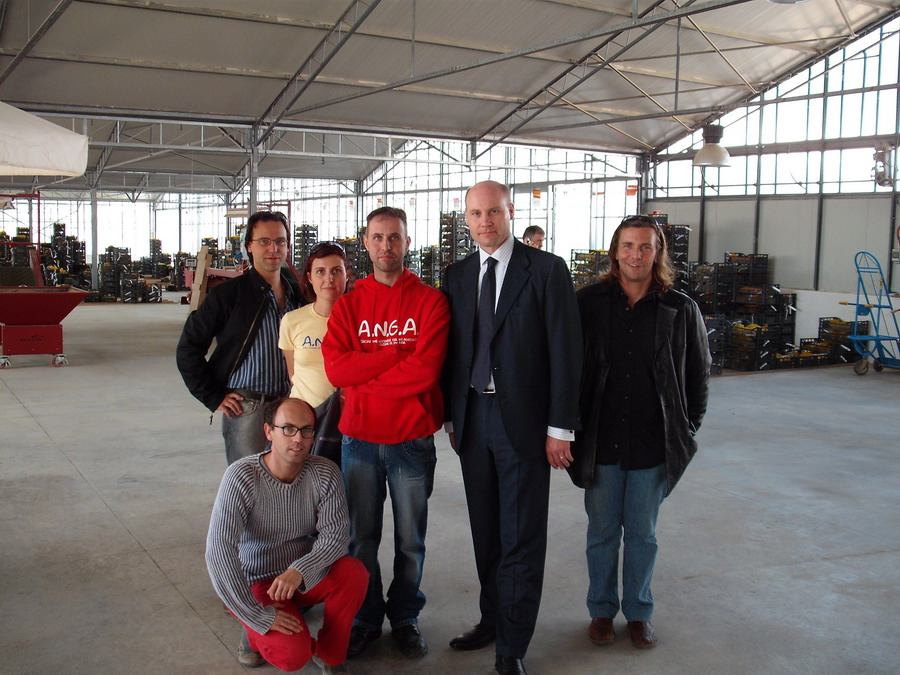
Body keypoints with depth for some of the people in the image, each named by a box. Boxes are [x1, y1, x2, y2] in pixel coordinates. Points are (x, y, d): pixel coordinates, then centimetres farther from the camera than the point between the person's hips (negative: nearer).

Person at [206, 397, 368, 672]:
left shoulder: (325, 472, -12)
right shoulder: (241, 477, -22)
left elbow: (336, 534, -15)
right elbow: (218, 551, -28)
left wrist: (299, 571, -34)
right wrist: (258, 616, -27)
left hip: (306, 577, 4)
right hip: (258, 584, -3)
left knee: (354, 573, -26)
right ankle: (255, 633, 9)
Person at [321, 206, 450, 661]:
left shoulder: (430, 301, -2)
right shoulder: (348, 305, 5)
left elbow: (426, 369, -15)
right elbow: (335, 367, -9)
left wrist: (365, 380, -11)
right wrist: (397, 355, -15)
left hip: (412, 440, -2)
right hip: (359, 438, 2)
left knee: (410, 541, 11)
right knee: (361, 538, 12)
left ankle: (405, 618, 29)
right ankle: (365, 619, 29)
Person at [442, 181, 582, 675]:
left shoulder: (546, 270, -6)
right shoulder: (457, 275, 9)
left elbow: (565, 351, -9)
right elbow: (453, 350, 12)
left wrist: (559, 427, -12)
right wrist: (452, 416, 9)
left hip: (523, 419, -5)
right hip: (473, 417, 5)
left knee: (521, 537, 2)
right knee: (485, 532, 16)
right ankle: (491, 620, 32)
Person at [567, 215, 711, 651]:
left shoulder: (681, 311, -2)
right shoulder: (588, 303, -3)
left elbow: (698, 374, 6)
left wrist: (687, 430, 4)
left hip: (653, 446, 0)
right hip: (600, 443, 0)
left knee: (642, 533, 14)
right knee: (602, 532, 13)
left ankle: (638, 611, 31)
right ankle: (601, 610, 30)